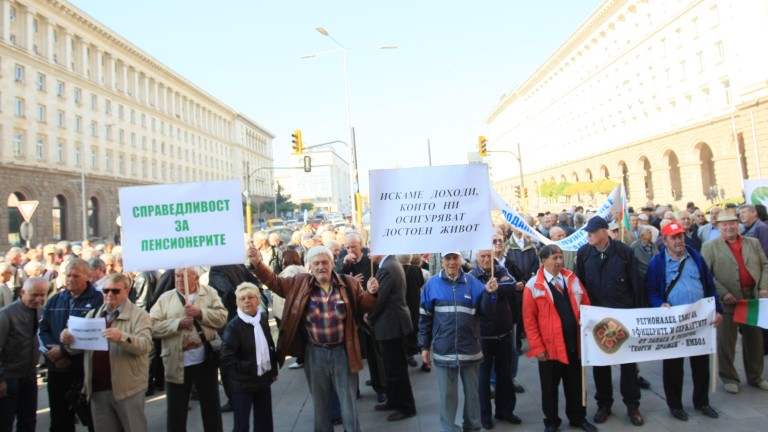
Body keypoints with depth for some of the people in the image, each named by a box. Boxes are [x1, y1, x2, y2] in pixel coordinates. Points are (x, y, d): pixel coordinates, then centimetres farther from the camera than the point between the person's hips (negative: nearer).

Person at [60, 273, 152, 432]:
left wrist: (122, 338, -34)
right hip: (98, 388, 5)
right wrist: (68, 340, -9)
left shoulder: (139, 314, -5)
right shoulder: (93, 314, 13)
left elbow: (145, 345, -17)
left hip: (128, 388, -5)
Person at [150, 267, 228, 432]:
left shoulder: (210, 293, 1)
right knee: (176, 410, 12)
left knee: (211, 406, 15)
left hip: (205, 361, 0)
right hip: (177, 363, 0)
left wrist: (200, 312, -20)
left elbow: (222, 317, -8)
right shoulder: (165, 298, 1)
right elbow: (153, 326, -8)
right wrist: (178, 323, -19)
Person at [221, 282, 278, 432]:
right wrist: (250, 368, -22)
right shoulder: (233, 326, -18)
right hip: (242, 383, -6)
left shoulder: (264, 318, 2)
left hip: (264, 379, 6)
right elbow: (226, 359, -22)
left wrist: (274, 369, 10)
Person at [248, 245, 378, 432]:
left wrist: (371, 294, -17)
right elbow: (275, 282, 6)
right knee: (319, 401, 19)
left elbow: (363, 307, 3)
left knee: (348, 401, 11)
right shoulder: (300, 283, -1)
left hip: (342, 351, -1)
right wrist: (258, 263, -5)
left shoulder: (348, 283, -4)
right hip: (315, 353, 2)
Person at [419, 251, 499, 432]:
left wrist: (489, 293, -24)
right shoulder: (432, 284, -5)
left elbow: (486, 310, -5)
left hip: (470, 349, 1)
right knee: (447, 395, 11)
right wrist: (424, 346, 1)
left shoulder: (472, 283, -2)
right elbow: (425, 317, 0)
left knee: (472, 392, 17)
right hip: (444, 350, -1)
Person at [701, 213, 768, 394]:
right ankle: (729, 378, 16)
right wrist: (723, 293, -16)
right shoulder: (710, 246, -3)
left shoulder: (753, 242, 11)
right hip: (727, 301, -4)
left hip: (753, 298, 4)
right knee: (726, 341, 3)